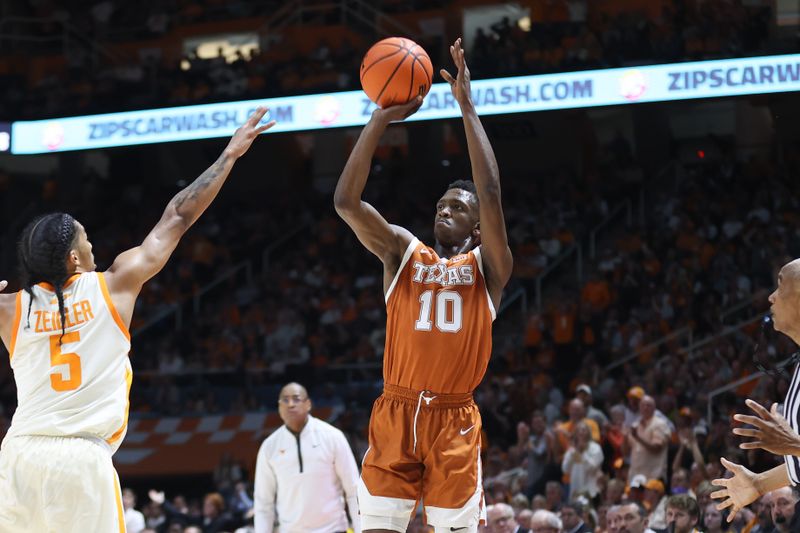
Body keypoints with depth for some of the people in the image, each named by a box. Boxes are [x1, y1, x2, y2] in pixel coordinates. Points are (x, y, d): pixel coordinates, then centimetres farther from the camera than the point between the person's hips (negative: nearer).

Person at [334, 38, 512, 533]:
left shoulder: (486, 264, 6)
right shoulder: (403, 251, 11)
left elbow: (491, 194, -10)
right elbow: (346, 200, -2)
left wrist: (467, 106, -11)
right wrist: (382, 117, -8)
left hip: (454, 420, -1)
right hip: (395, 415, 2)